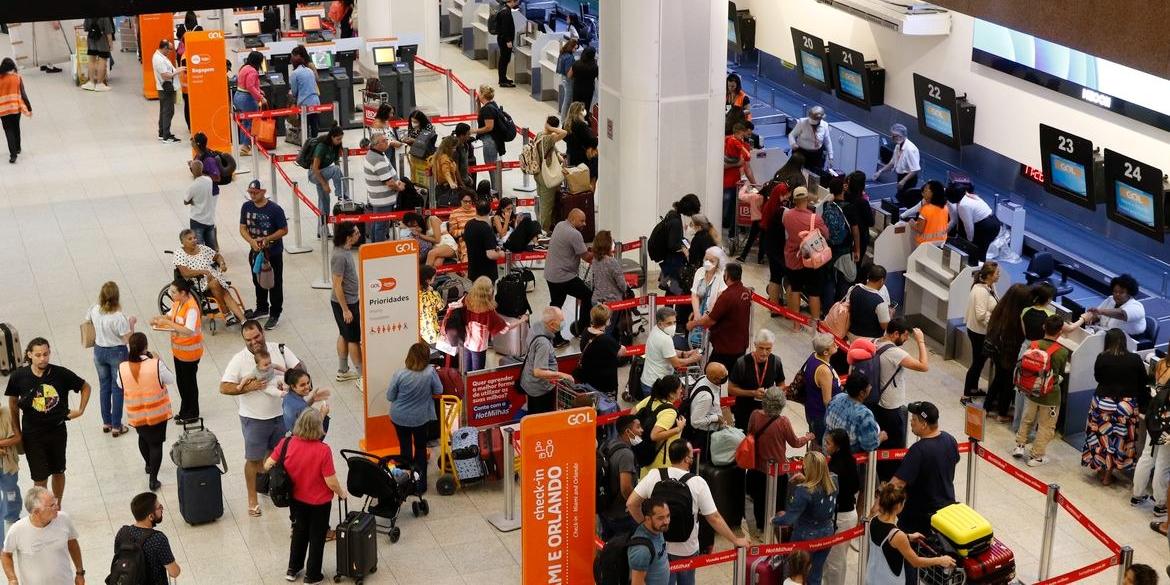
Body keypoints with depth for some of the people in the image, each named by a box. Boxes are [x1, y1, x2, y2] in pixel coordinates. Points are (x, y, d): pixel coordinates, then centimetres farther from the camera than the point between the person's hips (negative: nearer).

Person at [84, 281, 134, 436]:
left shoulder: (94, 310, -12)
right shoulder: (119, 317, -27)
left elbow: (86, 322, 9)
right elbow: (128, 339, -19)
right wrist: (131, 323, -4)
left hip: (99, 351, 5)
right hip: (116, 353, -5)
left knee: (104, 387, 20)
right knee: (117, 389, 10)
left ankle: (106, 423, 31)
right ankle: (116, 426, 17)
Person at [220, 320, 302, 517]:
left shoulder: (280, 350, -6)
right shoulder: (239, 360, -14)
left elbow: (300, 370, -1)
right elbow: (224, 388, -17)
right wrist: (248, 387, -27)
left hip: (281, 414, 3)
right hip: (254, 419, -3)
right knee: (253, 459, 7)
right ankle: (252, 500, 21)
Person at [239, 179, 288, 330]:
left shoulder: (274, 209, -18)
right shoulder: (246, 207, -4)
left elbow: (284, 230, -14)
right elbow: (243, 228, 0)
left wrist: (267, 239, -25)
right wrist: (251, 241, -18)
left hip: (273, 253, -5)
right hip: (255, 251, 5)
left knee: (275, 284, 4)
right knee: (258, 282, 21)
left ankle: (275, 315, 15)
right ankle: (262, 308, 41)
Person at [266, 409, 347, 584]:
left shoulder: (286, 443, -18)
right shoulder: (323, 450, -28)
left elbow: (267, 466, -10)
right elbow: (331, 482, -23)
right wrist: (341, 493, -2)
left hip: (296, 499, 4)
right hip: (319, 502, -3)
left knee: (299, 532, 28)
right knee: (317, 537, 18)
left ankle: (293, 569, 40)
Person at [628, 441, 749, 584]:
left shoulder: (653, 476, -12)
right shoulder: (697, 482, -16)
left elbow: (631, 503, -10)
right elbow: (714, 518, -13)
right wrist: (736, 540, -2)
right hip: (686, 550, -1)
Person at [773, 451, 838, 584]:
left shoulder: (804, 491, -30)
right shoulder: (833, 482, -11)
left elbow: (789, 519, -31)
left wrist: (774, 519, -12)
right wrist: (806, 480, 3)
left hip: (805, 538, -5)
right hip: (826, 535, 5)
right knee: (815, 577, 20)